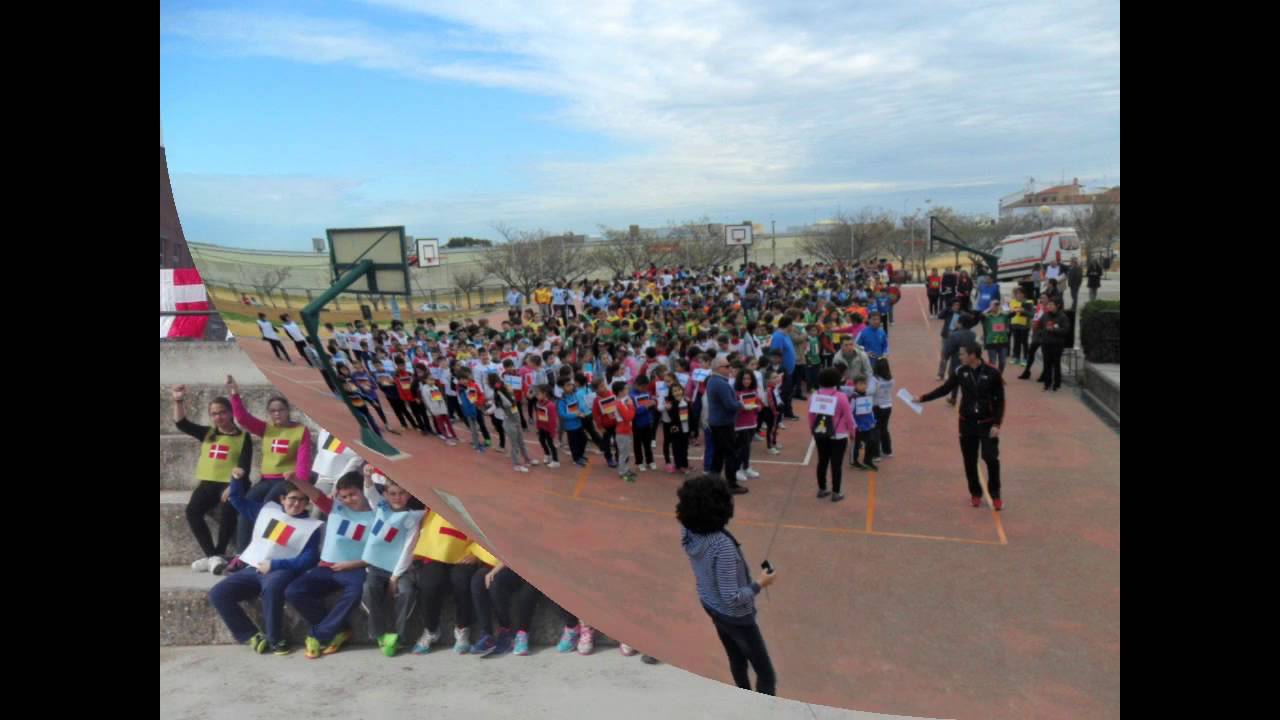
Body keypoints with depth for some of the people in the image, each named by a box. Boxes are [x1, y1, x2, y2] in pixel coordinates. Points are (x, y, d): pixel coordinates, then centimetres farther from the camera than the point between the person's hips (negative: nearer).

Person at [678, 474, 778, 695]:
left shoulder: (688, 531, -18)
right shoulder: (723, 546, -39)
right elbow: (732, 598, -32)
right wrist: (759, 584, -17)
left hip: (710, 606, 8)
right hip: (735, 616, -7)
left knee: (737, 660, 29)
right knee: (765, 673, 14)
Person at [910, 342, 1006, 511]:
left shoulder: (992, 373, -13)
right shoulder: (961, 372, -3)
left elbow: (1000, 400, -7)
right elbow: (944, 389, 7)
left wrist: (997, 424, -12)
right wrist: (922, 398, 2)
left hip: (987, 423, -3)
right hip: (967, 423, 3)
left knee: (991, 459, -7)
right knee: (970, 461, 8)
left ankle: (995, 495, 11)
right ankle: (975, 493, 25)